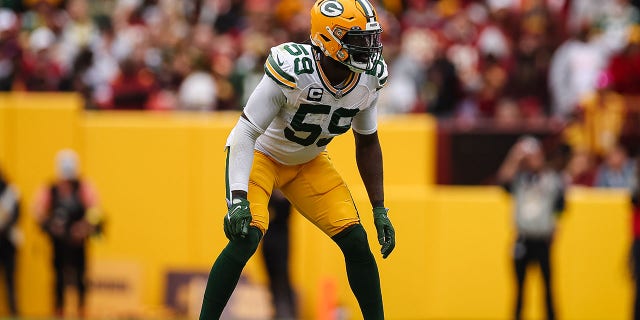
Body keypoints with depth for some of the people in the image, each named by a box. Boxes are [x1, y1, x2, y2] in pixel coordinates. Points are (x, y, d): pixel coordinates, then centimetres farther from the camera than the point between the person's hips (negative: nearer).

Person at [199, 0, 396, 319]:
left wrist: (380, 209, 1)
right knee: (246, 236, -25)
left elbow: (367, 143, 2)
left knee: (355, 241, -5)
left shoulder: (369, 80, -15)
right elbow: (246, 133, -31)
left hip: (308, 162, 6)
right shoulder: (293, 70, -34)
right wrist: (238, 199, -41)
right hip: (260, 154, -5)